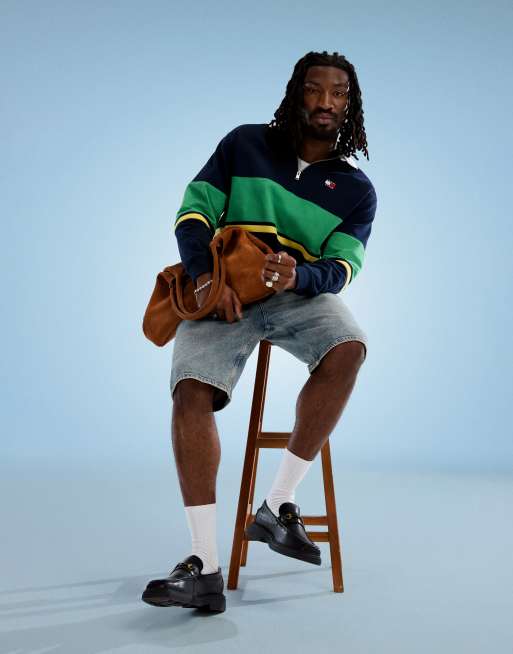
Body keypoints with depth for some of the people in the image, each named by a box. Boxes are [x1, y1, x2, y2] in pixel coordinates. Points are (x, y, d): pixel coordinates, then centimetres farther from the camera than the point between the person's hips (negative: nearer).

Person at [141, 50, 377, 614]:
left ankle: (278, 505, -23)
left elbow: (341, 266, -4)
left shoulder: (356, 190, 6)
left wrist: (299, 275, -28)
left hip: (301, 294, 1)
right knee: (190, 391, -26)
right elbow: (193, 212, -2)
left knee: (348, 349, -33)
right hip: (223, 293, 0)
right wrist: (206, 277, -20)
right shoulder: (245, 144, 5)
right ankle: (205, 568, -24)